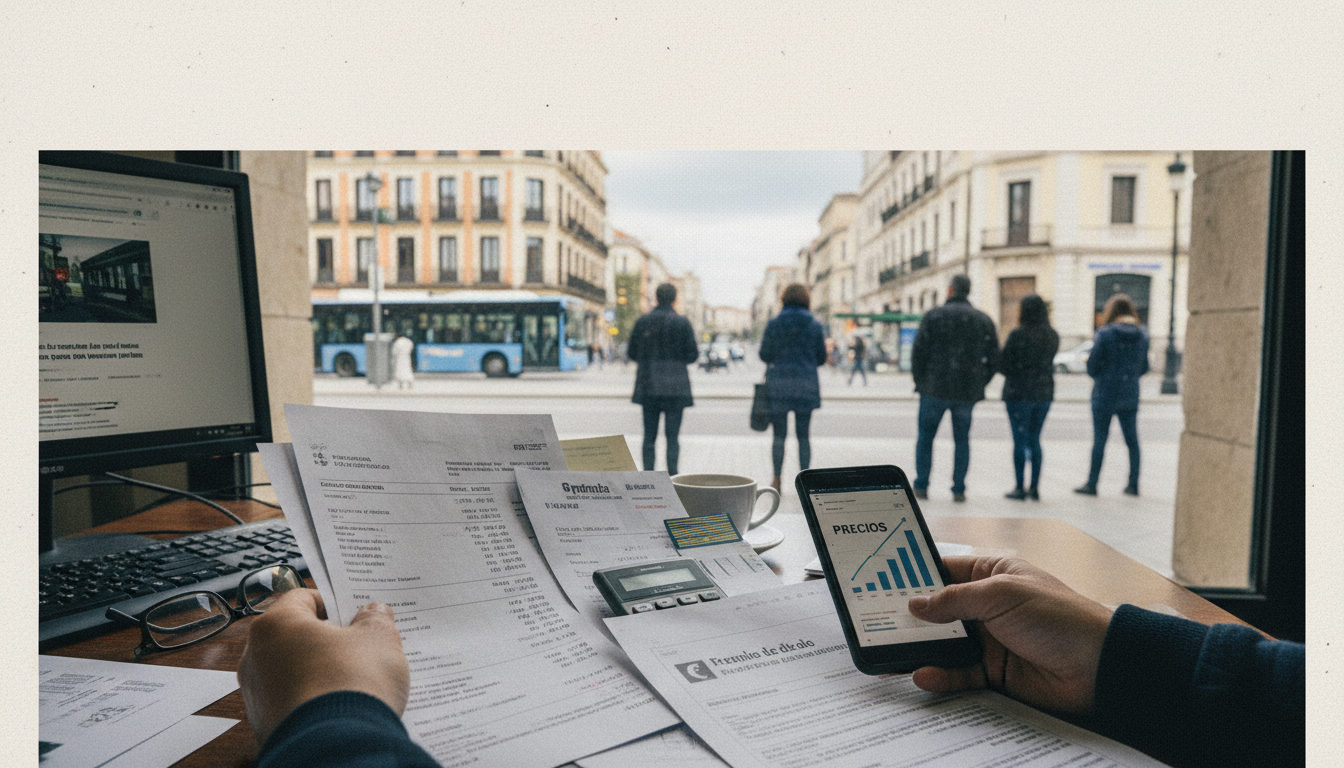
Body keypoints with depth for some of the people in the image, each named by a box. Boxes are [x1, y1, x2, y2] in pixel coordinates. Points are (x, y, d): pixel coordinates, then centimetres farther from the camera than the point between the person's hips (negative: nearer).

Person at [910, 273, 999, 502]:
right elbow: (993, 359, 4)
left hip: (935, 388, -2)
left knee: (925, 436, 11)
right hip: (967, 392, 2)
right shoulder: (984, 320, 5)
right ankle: (959, 489, 10)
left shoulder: (934, 315, -5)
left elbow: (918, 351, -9)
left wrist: (919, 381, 4)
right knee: (962, 440, 13)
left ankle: (921, 486, 11)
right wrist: (979, 385, 13)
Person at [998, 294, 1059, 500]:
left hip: (1019, 393, -5)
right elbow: (1048, 362, 11)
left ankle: (1020, 488, 5)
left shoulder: (1018, 334, -14)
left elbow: (1003, 365, -11)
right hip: (1045, 392, 5)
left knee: (1020, 440, 2)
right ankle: (1034, 488, 13)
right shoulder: (1053, 336, 4)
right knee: (1034, 440, 12)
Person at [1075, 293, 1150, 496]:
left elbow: (1092, 367, -10)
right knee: (1132, 440, 12)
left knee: (1099, 440, 2)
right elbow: (1143, 367, 9)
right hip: (1130, 395, 5)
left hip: (1105, 395, -4)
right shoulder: (1142, 335, 2)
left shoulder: (1104, 334, -13)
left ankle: (1092, 483, 8)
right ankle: (1133, 484, 17)